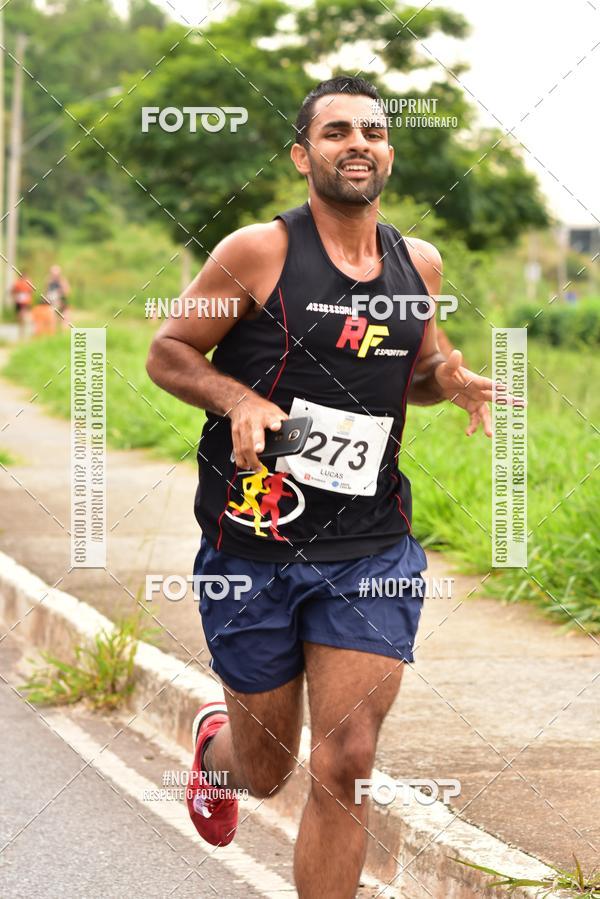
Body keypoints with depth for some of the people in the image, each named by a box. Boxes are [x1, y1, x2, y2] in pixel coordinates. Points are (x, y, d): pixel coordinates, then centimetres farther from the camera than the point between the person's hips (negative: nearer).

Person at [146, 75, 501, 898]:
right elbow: (166, 353, -1)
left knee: (345, 767, -7)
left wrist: (458, 382, 1)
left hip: (371, 549, 3)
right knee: (267, 770, 13)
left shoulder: (420, 264, 6)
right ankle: (217, 746, 51)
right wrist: (238, 398, -19)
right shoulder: (258, 252, -8)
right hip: (252, 545, -2)